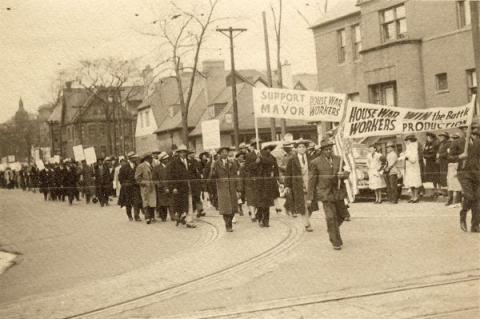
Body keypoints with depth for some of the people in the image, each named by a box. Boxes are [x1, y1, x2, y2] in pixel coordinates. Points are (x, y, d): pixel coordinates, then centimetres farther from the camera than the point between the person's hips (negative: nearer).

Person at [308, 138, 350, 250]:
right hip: (325, 193, -4)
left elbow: (347, 173, 9)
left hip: (338, 191, 5)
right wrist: (310, 197, -3)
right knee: (331, 218, -8)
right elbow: (312, 180, -2)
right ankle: (336, 242, 0)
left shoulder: (339, 159, 7)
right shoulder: (316, 163, -4)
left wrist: (343, 174, -17)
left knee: (341, 215, 15)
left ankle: (331, 230, 42)